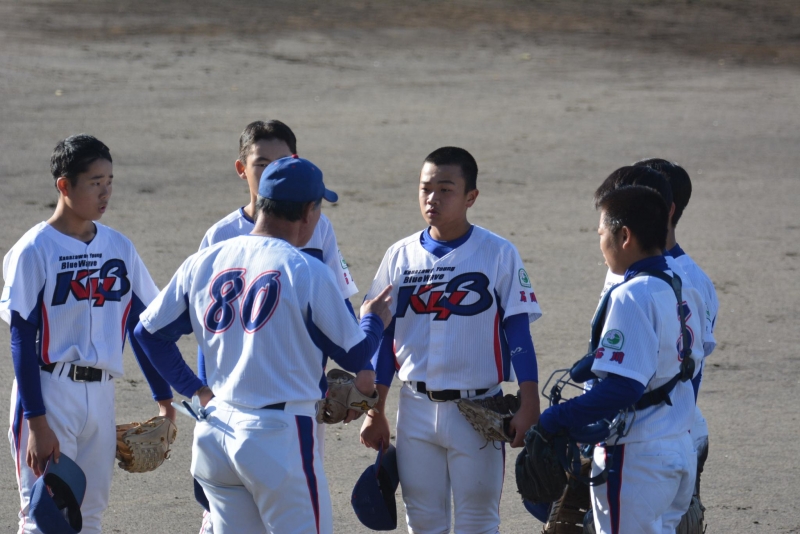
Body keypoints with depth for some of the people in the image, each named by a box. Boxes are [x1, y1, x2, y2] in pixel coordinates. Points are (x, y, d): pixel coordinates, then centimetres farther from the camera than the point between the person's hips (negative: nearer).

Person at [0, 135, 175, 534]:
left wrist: (164, 399, 12)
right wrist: (36, 421, -15)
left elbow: (143, 326, 14)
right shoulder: (34, 250, -9)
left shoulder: (119, 247, 7)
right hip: (49, 394, -5)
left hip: (101, 394, 5)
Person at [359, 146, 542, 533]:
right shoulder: (401, 256, 4)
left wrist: (528, 407, -13)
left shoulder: (498, 254, -5)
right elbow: (383, 337, 9)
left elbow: (518, 333, -6)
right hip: (416, 410, 3)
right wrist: (375, 412, 9)